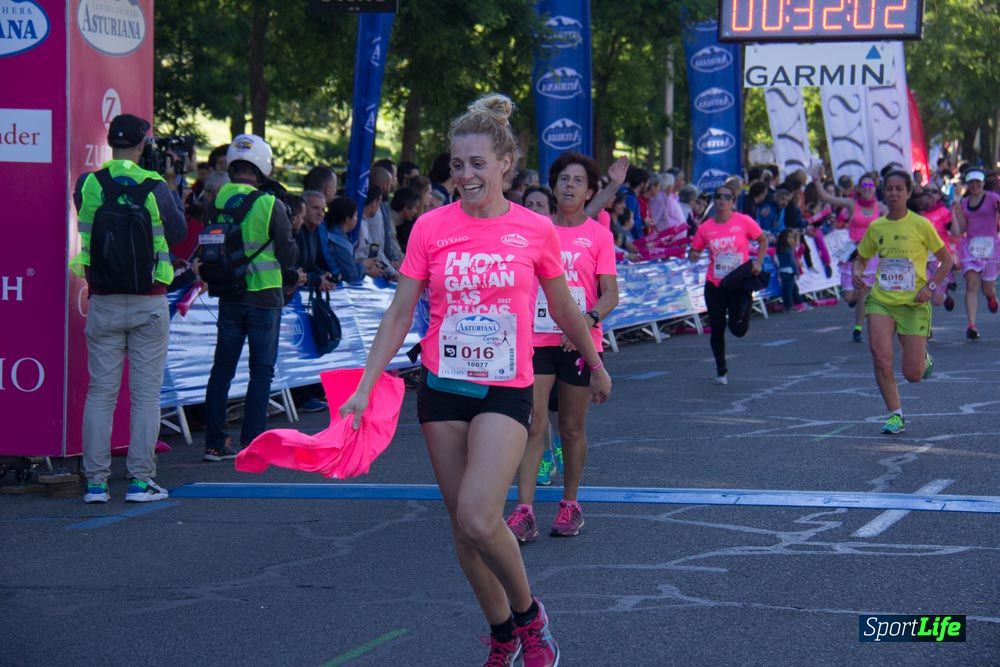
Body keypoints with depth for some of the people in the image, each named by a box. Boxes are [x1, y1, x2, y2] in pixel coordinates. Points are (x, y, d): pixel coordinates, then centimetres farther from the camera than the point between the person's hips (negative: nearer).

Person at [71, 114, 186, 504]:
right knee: (146, 393, 3)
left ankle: (96, 481, 5)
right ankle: (140, 480, 2)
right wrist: (171, 190, 18)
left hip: (103, 304, 2)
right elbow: (178, 231, 5)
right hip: (148, 303, -2)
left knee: (100, 392, 6)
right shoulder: (155, 187, -8)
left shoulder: (87, 185, -4)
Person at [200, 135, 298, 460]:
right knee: (261, 371, 4)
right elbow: (288, 256, -7)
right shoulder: (271, 205, -13)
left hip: (229, 298, 3)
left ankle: (215, 442, 12)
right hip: (264, 297, -3)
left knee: (222, 369, 11)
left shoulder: (216, 202, -4)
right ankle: (251, 443, 2)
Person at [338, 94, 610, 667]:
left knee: (479, 519, -19)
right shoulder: (431, 227, -1)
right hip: (442, 387, 3)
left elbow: (564, 308, 12)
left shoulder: (536, 230, -4)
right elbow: (400, 314, 1)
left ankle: (528, 613, 5)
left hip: (505, 391, -3)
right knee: (462, 526, 7)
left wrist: (597, 366, 23)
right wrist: (365, 388, -6)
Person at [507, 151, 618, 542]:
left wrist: (590, 318, -24)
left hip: (579, 342, -1)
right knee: (533, 424, -9)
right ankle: (524, 511, -13)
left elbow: (610, 294, -5)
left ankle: (570, 505, 23)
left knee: (572, 428, 8)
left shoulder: (598, 235, 0)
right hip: (538, 338, 1)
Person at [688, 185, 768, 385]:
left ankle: (743, 310, 27)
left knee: (738, 329, -11)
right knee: (717, 329, 3)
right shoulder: (705, 228, -1)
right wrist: (693, 255, -17)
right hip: (714, 285, 2)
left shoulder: (744, 222, -6)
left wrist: (758, 263, -7)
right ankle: (721, 371, 22)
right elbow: (694, 251, 7)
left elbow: (763, 241, 6)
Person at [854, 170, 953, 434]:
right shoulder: (875, 227, 4)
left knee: (913, 374, -3)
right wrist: (857, 272, -5)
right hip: (881, 300, 2)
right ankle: (895, 416, -5)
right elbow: (861, 259, 18)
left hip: (914, 303, -2)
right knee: (880, 356, -20)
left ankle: (924, 357, 35)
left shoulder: (921, 225, -5)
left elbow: (946, 260, 2)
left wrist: (930, 287, -11)